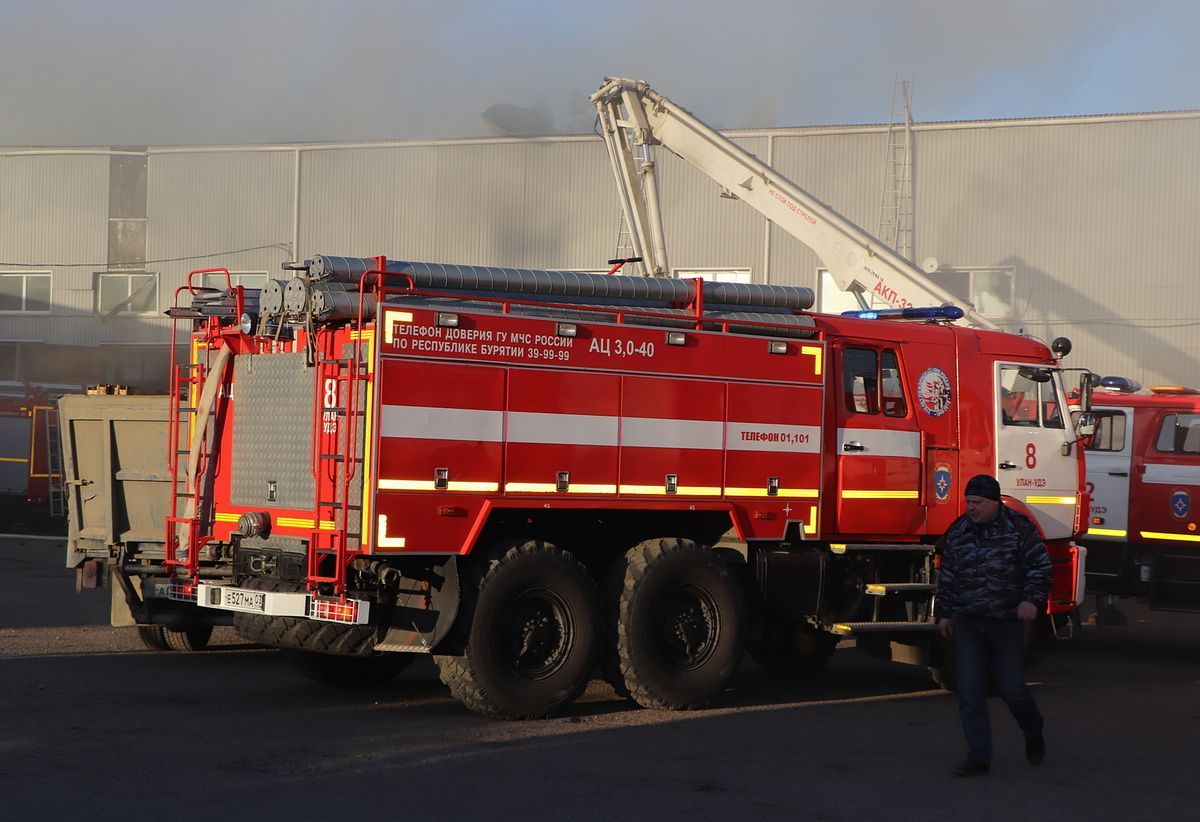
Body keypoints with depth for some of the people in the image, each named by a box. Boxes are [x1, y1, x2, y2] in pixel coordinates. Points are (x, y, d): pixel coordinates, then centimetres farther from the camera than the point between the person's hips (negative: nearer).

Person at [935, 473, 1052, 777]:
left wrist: (1032, 599, -17)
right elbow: (947, 576, 17)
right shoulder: (957, 532, 9)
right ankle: (979, 757, 2)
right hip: (968, 624, 4)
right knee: (970, 691, -3)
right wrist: (944, 613, 17)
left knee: (1011, 687, -1)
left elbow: (1040, 567, -3)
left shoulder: (1019, 528, -4)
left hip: (1006, 623, -3)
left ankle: (1034, 733, 31)